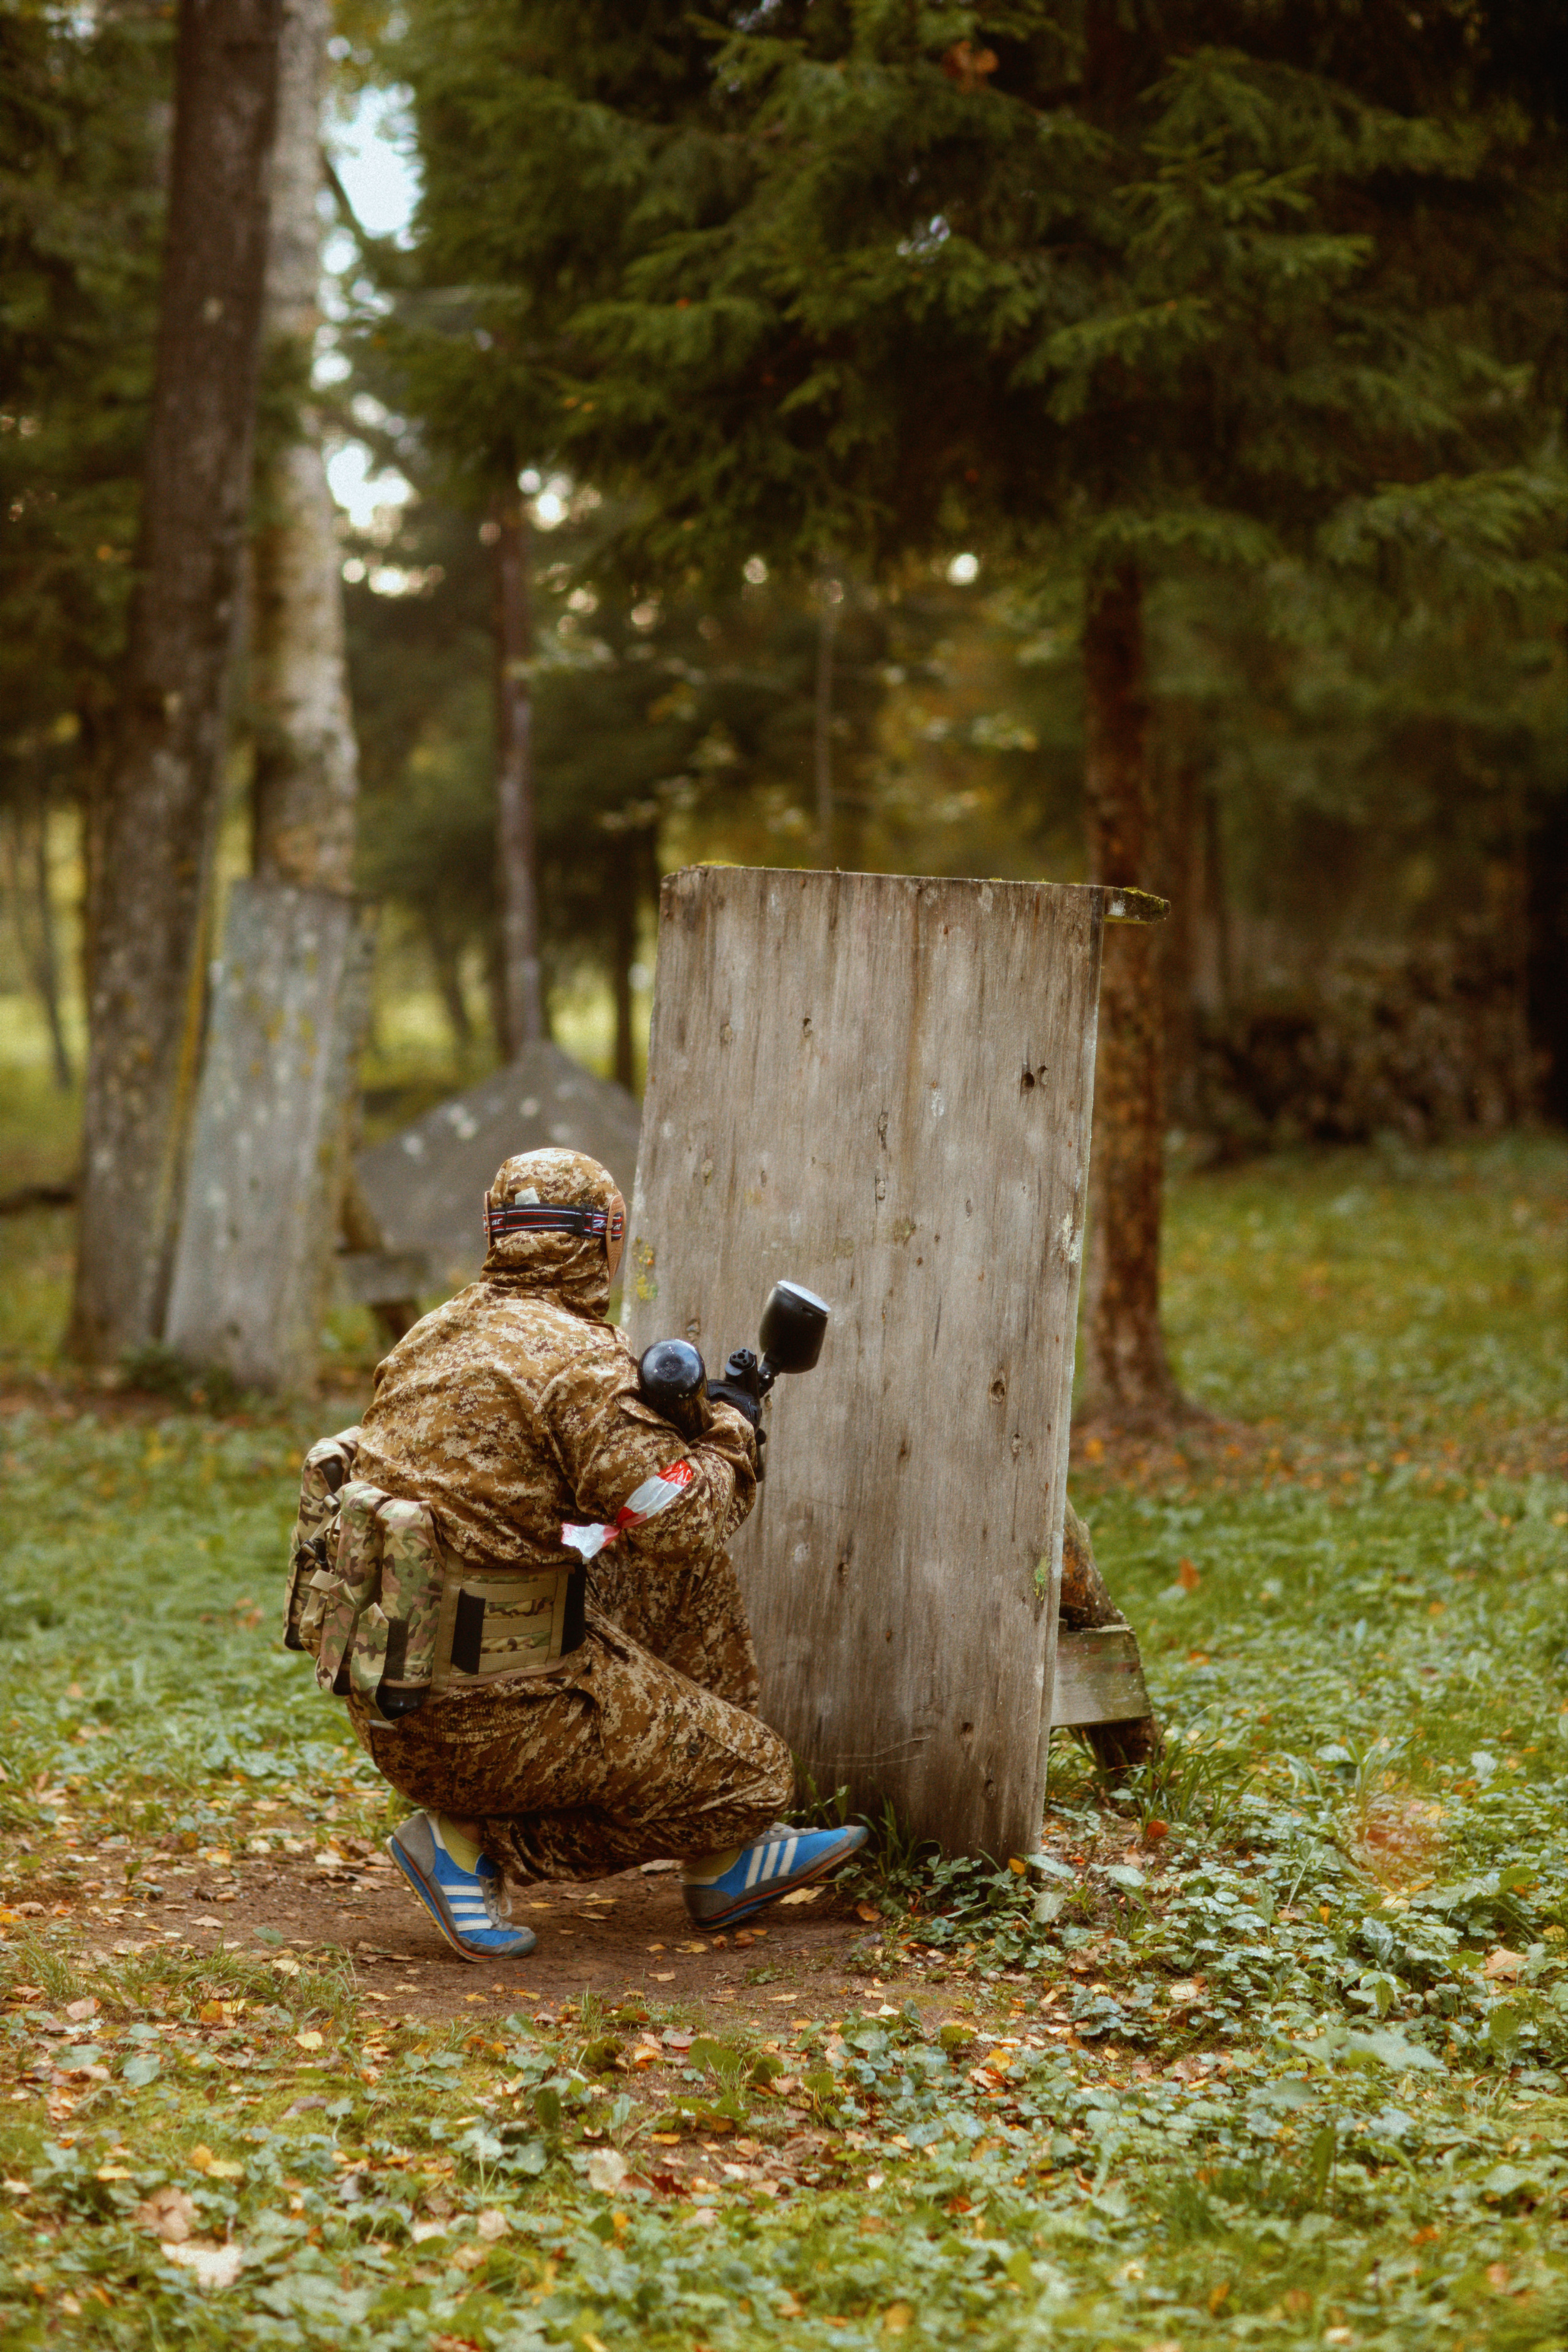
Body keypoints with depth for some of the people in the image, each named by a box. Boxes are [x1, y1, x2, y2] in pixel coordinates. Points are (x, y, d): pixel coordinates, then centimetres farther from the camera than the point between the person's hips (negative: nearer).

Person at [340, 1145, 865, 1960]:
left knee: (691, 1586, 19)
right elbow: (682, 1526, -15)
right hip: (490, 1712, -9)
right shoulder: (579, 1357, -15)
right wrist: (728, 1429, 5)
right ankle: (473, 1842, 3)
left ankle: (724, 1864, 23)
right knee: (751, 1773, 6)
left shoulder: (435, 1336, 11)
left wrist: (666, 1422, 14)